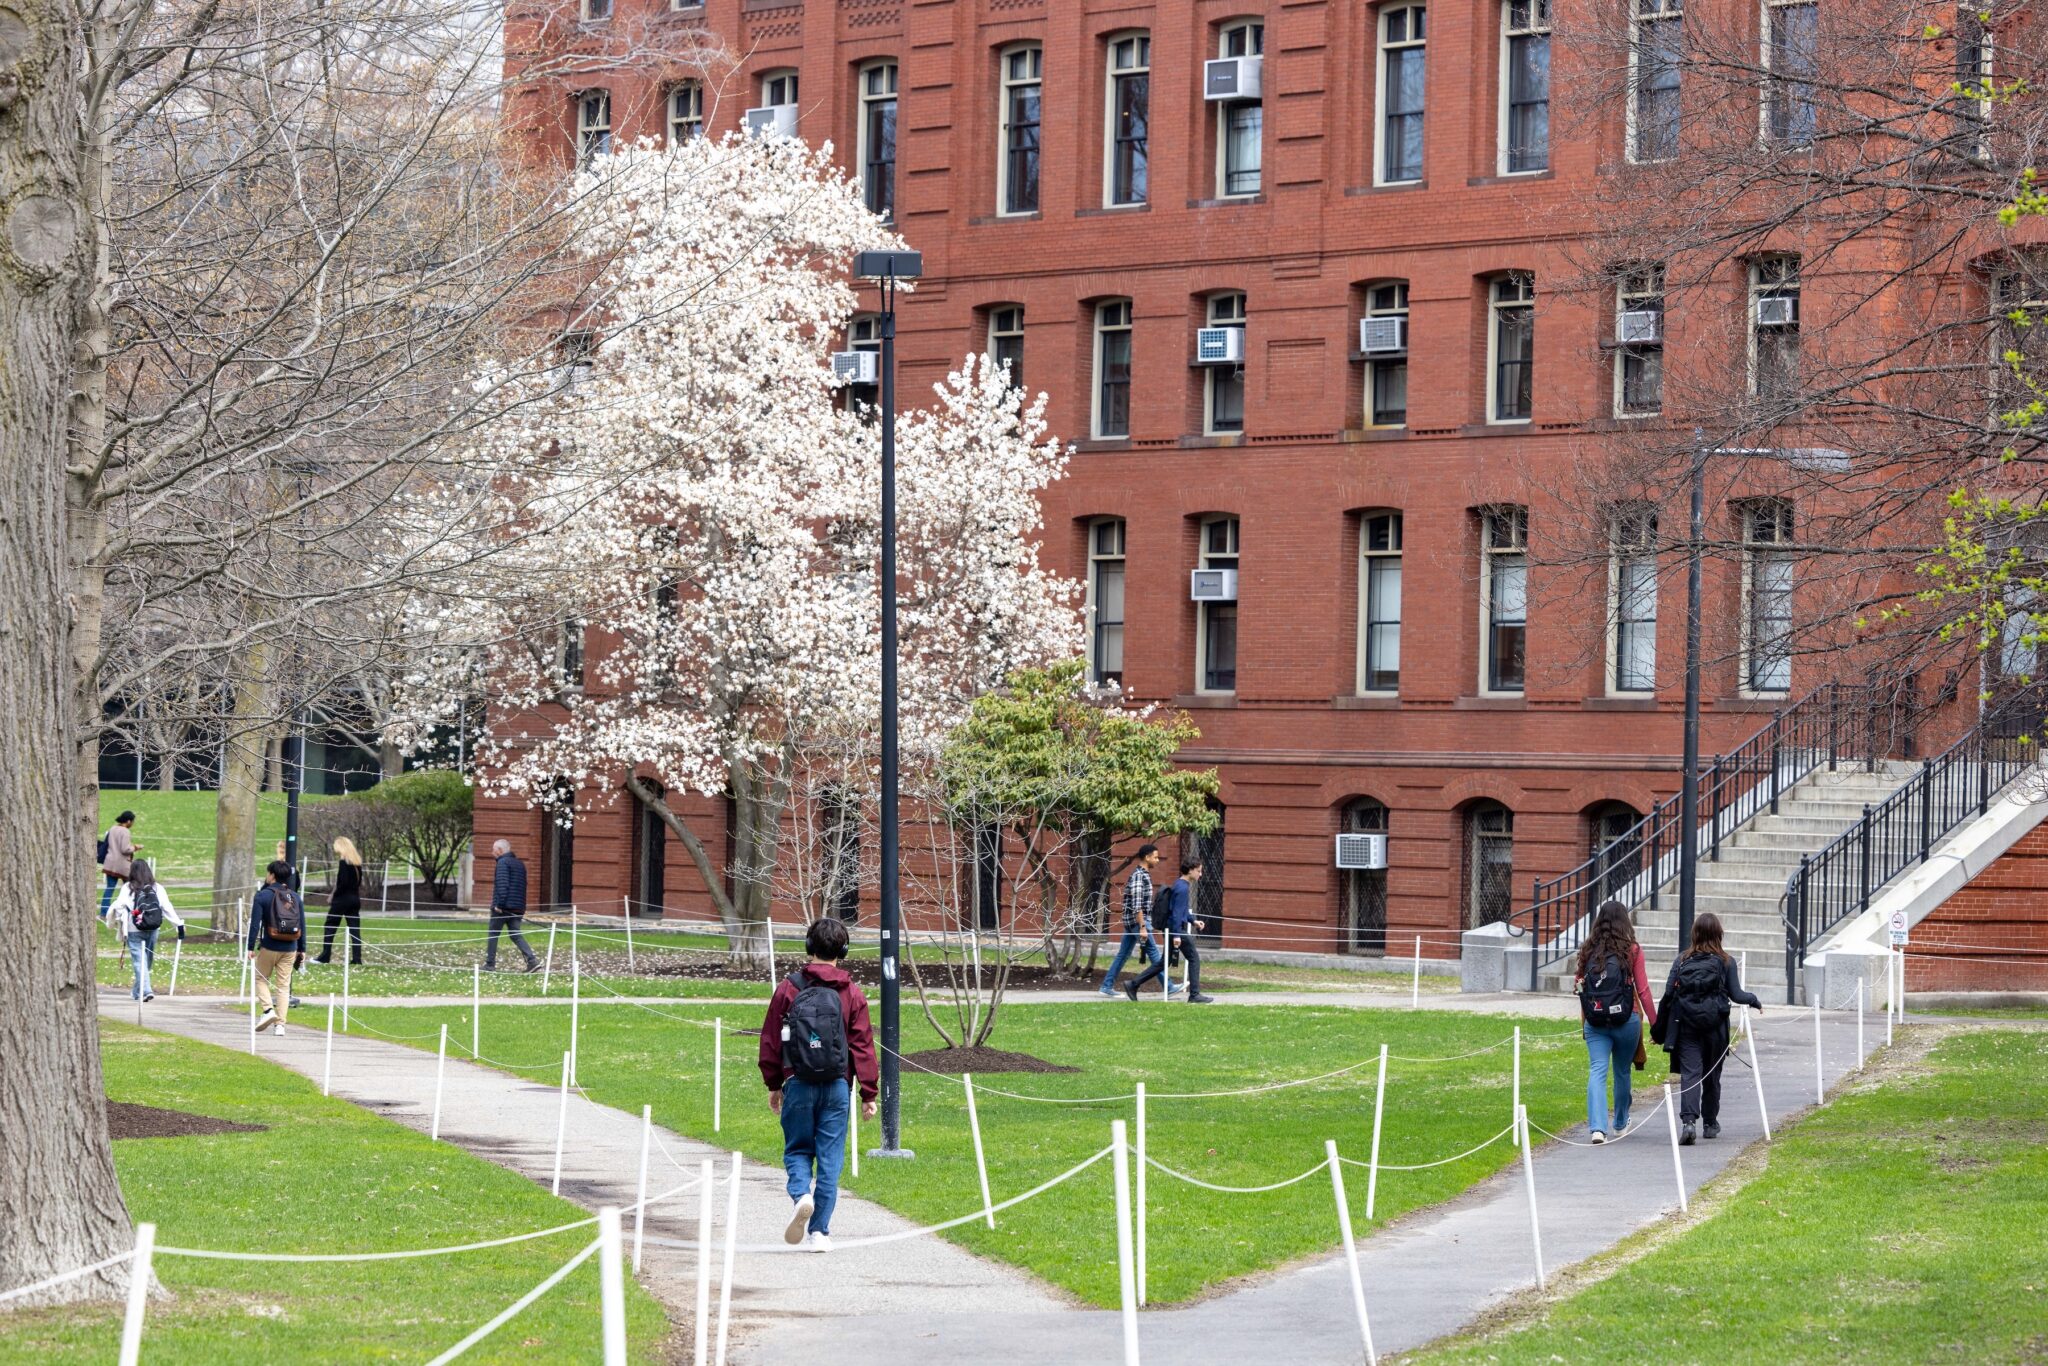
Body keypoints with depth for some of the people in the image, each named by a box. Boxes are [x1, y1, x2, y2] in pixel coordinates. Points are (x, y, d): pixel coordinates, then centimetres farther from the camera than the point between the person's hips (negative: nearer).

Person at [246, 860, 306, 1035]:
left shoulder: (263, 896, -7)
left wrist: (251, 947, -7)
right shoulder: (295, 897, 7)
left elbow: (255, 922, -10)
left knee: (261, 978, 15)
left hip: (269, 947, -4)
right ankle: (280, 1024, 2)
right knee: (283, 985, 7)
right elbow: (302, 925, 8)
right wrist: (301, 949, 14)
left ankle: (268, 1009, -6)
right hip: (290, 949, 4)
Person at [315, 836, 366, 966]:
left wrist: (333, 897, -10)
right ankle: (357, 958, 0)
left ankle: (325, 956, 4)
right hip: (355, 899, 7)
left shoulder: (343, 862, -13)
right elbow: (359, 882, 11)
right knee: (354, 929, 4)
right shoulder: (357, 862, 8)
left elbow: (342, 883, -19)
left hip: (342, 899, -7)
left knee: (330, 927, 3)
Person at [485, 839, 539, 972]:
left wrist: (499, 904, -21)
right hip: (517, 908, 8)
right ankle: (532, 960, -9)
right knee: (515, 935, 7)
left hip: (502, 906, -8)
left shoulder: (503, 862, -8)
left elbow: (502, 885, -19)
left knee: (493, 934, 4)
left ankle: (490, 964, 5)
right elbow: (523, 886, 22)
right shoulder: (520, 864, 19)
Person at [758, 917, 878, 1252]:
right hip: (837, 1086, 0)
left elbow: (771, 1040, 4)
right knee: (830, 1157, 5)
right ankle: (820, 1231, 3)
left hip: (798, 1085, 0)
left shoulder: (788, 989, 0)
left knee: (797, 1149, 13)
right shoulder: (852, 995, 0)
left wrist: (773, 1084, 15)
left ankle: (801, 1195, -17)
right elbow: (863, 1046, -1)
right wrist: (870, 1093, 4)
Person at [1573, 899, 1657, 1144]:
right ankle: (1620, 1124, 33)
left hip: (1595, 1021, 1)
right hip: (1626, 1020, -1)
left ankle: (1597, 1127, -21)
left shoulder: (1588, 951, 3)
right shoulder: (1632, 950, -3)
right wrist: (1655, 1023, 5)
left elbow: (1581, 987, 8)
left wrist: (1583, 1023, 18)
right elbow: (1643, 990, -2)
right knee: (1622, 1072, 16)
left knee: (1597, 1071, -5)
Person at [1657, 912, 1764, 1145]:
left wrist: (1659, 1029, 5)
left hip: (1686, 1026, 0)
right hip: (1714, 1027, 0)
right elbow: (1736, 995, -1)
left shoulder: (1681, 960, 2)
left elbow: (1668, 994, -1)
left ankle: (1688, 1121, -26)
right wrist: (1755, 1002, 21)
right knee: (1712, 1076, 16)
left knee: (1689, 1074, -6)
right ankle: (1710, 1123, 28)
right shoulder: (1726, 962, 0)